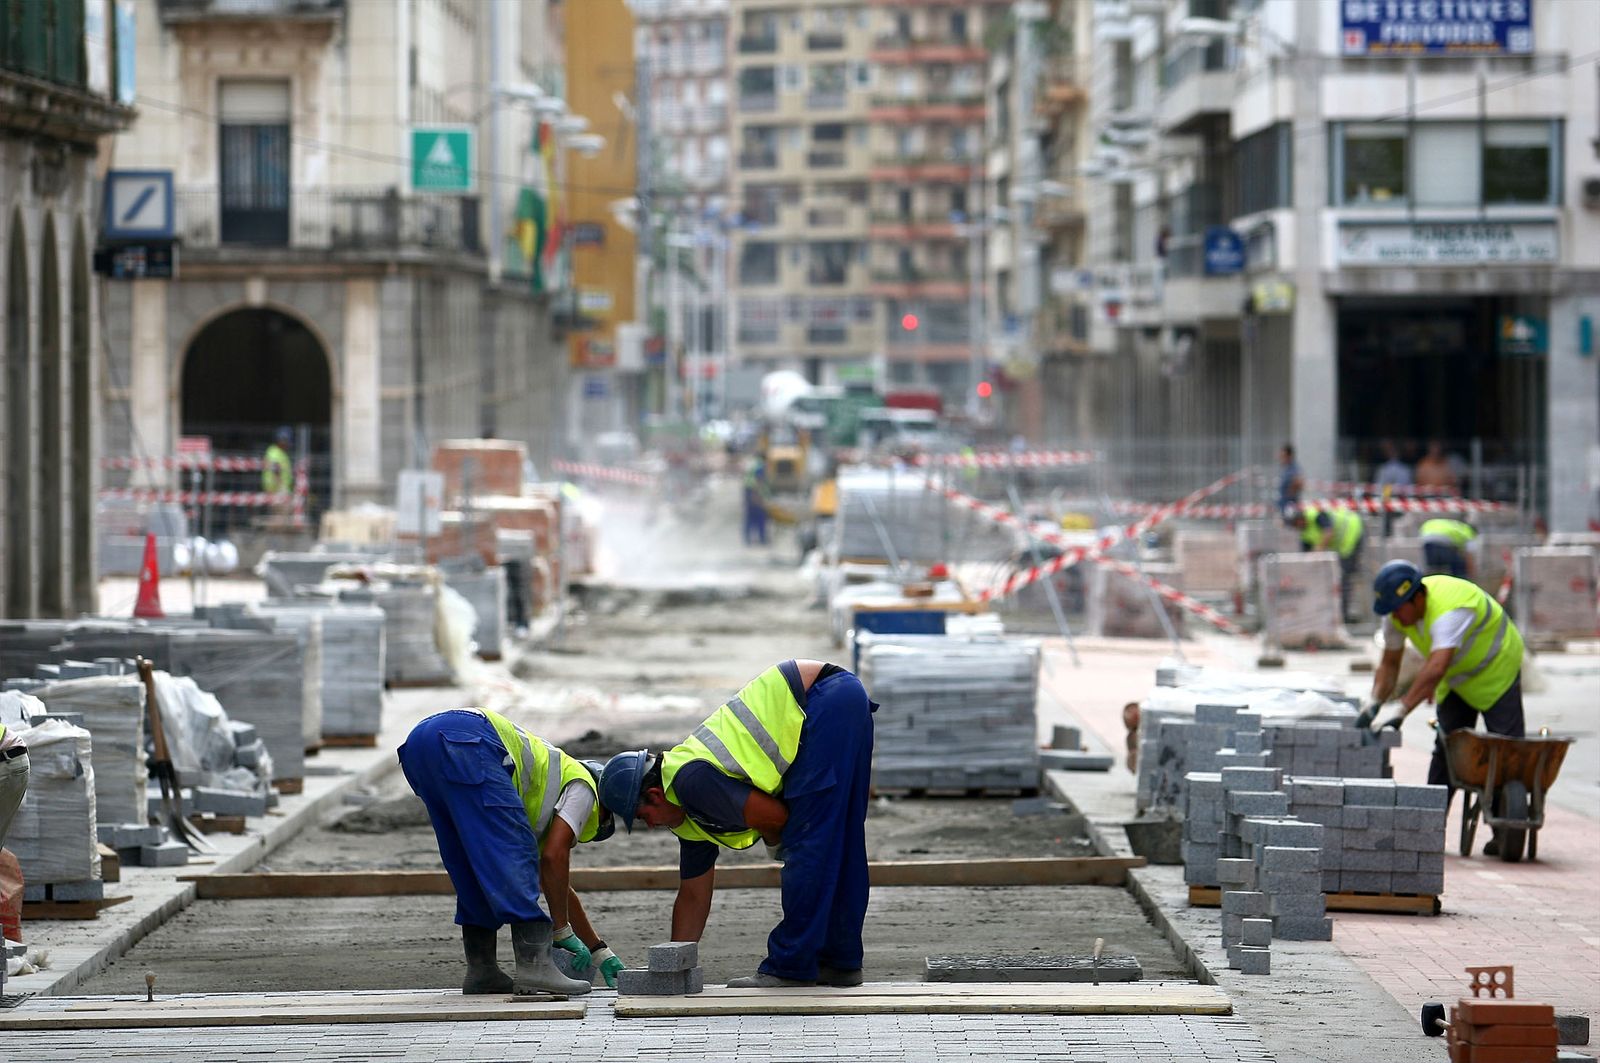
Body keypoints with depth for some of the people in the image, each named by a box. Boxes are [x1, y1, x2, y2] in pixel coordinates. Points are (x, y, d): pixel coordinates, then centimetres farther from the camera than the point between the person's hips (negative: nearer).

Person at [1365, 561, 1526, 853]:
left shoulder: (1449, 610, -40)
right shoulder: (1399, 612, -15)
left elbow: (1436, 668, -51)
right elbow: (1390, 663, -6)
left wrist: (1401, 712, -54)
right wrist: (1375, 702, -22)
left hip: (1497, 669, -7)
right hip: (1456, 678, 7)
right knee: (1446, 749, -2)